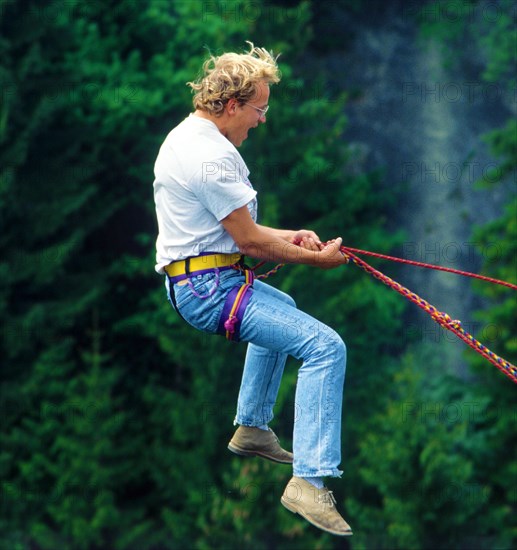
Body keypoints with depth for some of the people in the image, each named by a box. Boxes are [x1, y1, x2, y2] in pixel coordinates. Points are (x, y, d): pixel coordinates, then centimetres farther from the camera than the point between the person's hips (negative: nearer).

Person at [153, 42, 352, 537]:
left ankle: (252, 428, 43)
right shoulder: (212, 156, -21)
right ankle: (310, 482, -27)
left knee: (281, 307, 39)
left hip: (190, 280, 11)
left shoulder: (186, 135, 12)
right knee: (325, 347, -20)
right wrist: (315, 258, -5)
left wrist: (287, 237, 12)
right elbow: (250, 241, -18)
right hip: (210, 290, -11)